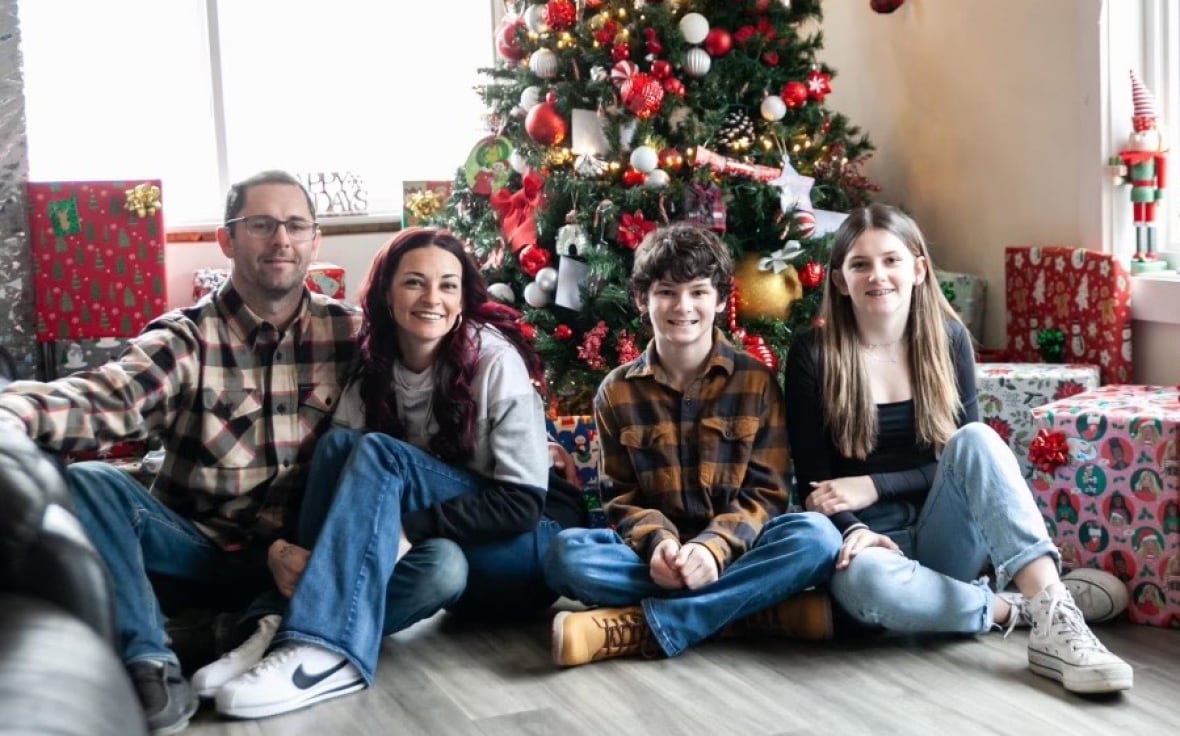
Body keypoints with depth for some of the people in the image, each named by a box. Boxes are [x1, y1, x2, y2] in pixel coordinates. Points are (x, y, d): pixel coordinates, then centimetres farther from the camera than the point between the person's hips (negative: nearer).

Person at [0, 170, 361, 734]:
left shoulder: (350, 332, 0)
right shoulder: (186, 338, -7)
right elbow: (103, 398, -26)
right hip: (200, 548, -1)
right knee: (90, 483, -27)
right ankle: (152, 666, -31)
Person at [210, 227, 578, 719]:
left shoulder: (494, 360, -14)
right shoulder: (372, 372, -1)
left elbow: (523, 503, -17)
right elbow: (342, 478, -8)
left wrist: (409, 528, -27)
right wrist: (288, 550, -29)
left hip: (525, 551, -4)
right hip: (451, 555, 4)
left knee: (375, 453, -25)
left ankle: (321, 646, -37)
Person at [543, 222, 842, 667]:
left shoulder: (756, 381, 3)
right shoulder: (617, 392, 6)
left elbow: (765, 491, -2)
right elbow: (621, 497, 4)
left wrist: (714, 547, -22)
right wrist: (658, 543, -20)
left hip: (735, 550, 0)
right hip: (654, 552, 0)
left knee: (817, 536, -31)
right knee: (567, 554, -29)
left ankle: (637, 627, -31)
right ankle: (764, 611, -30)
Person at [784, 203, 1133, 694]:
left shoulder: (948, 339, 3)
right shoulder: (813, 355, -4)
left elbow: (969, 457, 2)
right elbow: (811, 476, -4)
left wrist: (874, 486, -12)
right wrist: (853, 530, -25)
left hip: (944, 539, 2)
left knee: (975, 439, -29)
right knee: (863, 580, -40)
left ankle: (1054, 618, -39)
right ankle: (1019, 610, -21)